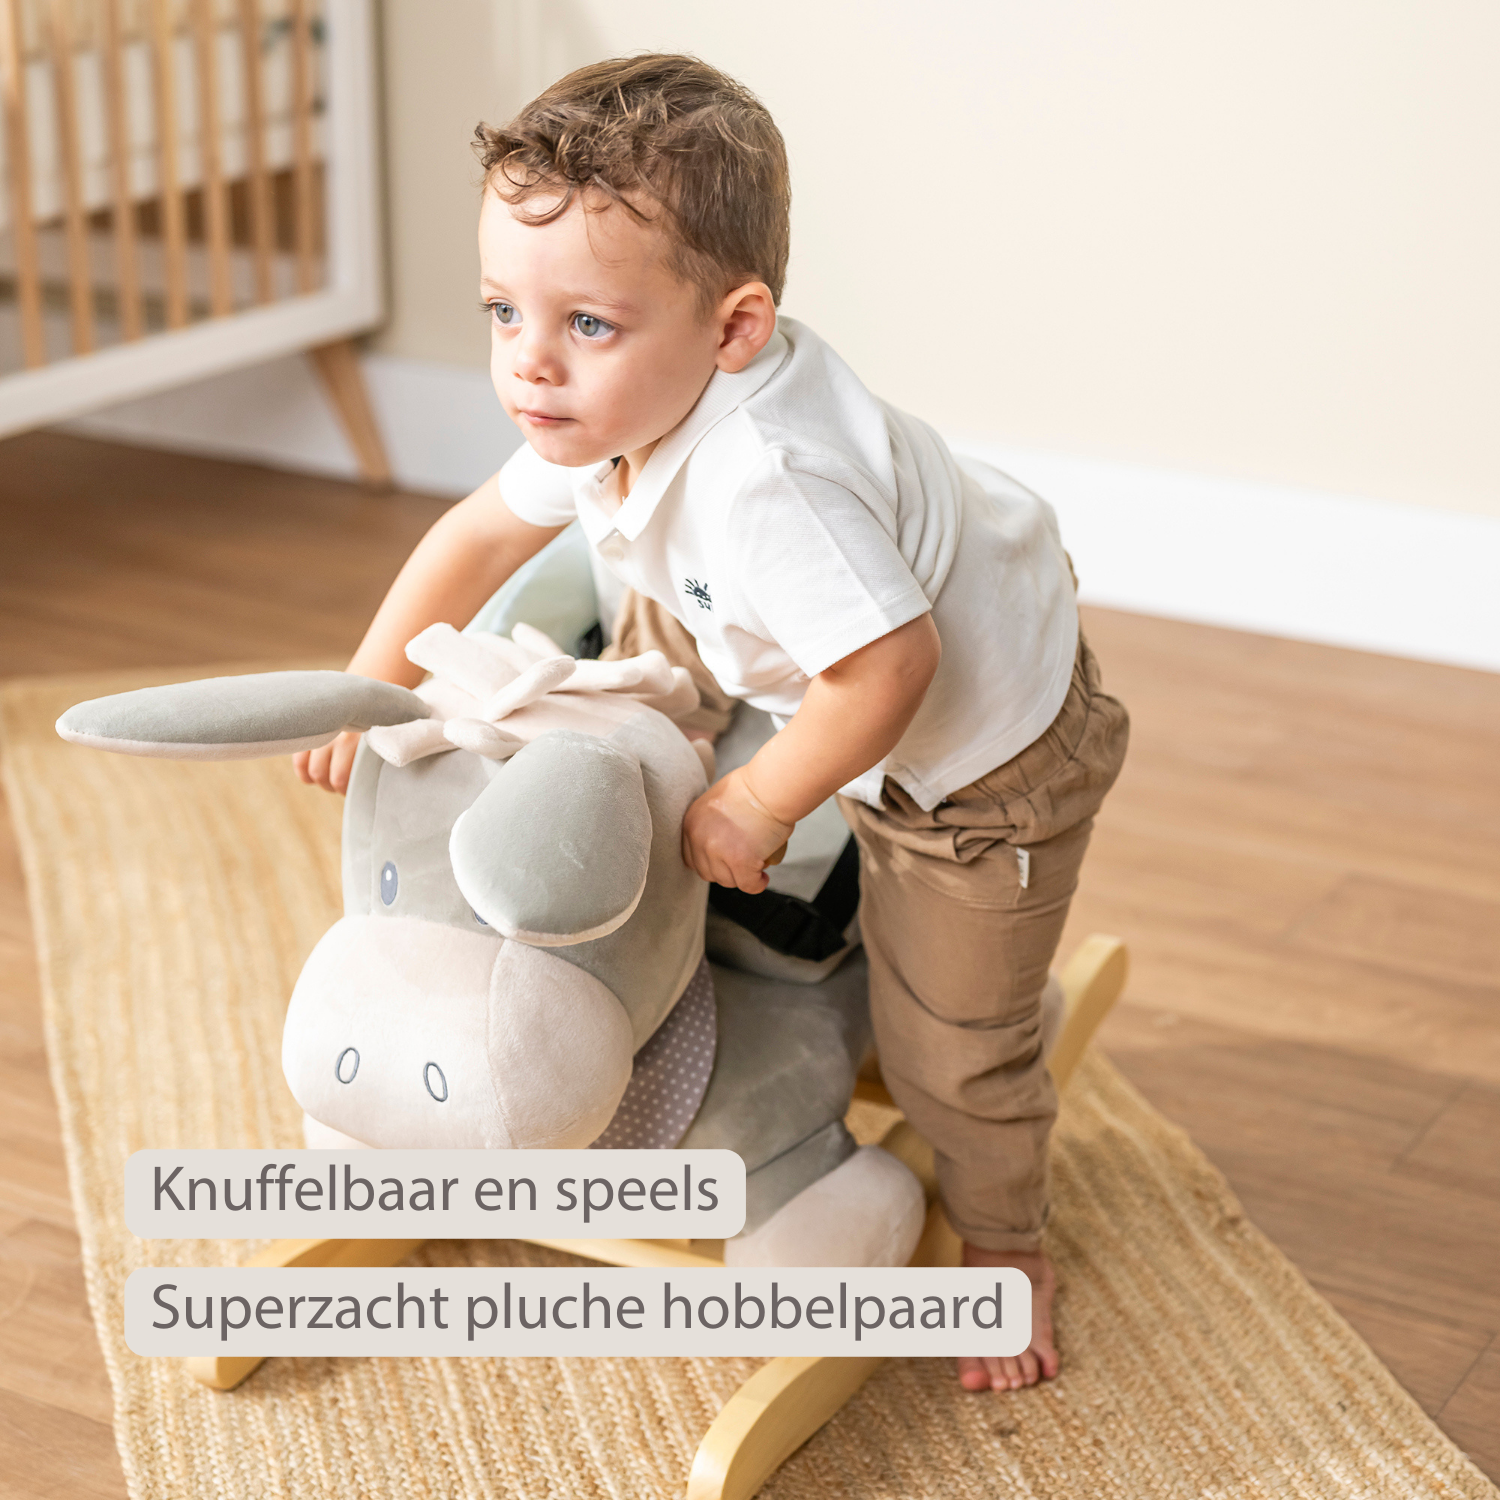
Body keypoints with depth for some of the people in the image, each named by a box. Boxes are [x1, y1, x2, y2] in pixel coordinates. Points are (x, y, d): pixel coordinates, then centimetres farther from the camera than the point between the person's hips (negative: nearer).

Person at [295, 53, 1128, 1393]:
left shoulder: (763, 484, -43)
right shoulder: (607, 417, -13)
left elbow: (889, 667, -43)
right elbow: (483, 533, 2)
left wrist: (751, 811, -28)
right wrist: (370, 691, 0)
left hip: (987, 745, -8)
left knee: (950, 1039, 4)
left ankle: (1001, 1242, 34)